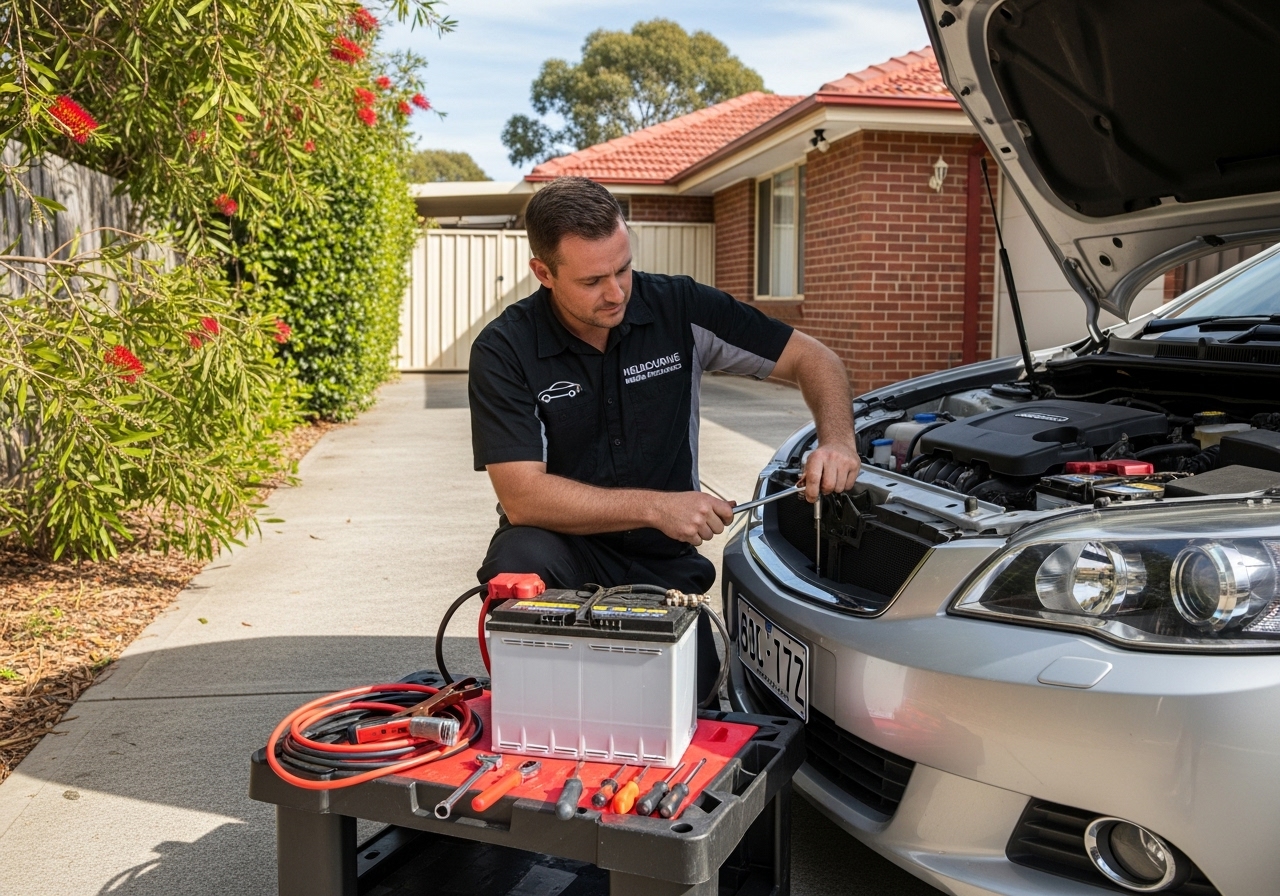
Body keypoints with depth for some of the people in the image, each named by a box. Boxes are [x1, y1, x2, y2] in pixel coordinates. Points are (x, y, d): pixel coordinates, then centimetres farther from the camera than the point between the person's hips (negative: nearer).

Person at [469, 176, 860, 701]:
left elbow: (812, 360, 0)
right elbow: (522, 498, -21)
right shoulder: (504, 351, -13)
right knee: (520, 561, -35)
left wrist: (838, 443, -19)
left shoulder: (680, 309, -7)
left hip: (663, 562, 2)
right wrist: (656, 508, -27)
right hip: (562, 545, -2)